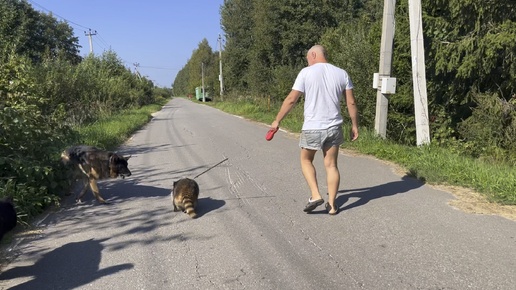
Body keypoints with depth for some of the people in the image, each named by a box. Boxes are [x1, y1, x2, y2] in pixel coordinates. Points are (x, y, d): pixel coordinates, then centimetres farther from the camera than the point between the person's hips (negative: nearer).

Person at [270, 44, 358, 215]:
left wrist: (277, 121, 4)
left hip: (312, 127, -3)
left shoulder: (306, 73, -5)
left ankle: (315, 196, 5)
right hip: (334, 127, 3)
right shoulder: (341, 73, 5)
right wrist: (355, 125, 13)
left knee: (306, 160, 17)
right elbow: (351, 103, 4)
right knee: (331, 165, 11)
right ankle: (332, 205, 15)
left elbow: (291, 100, -6)